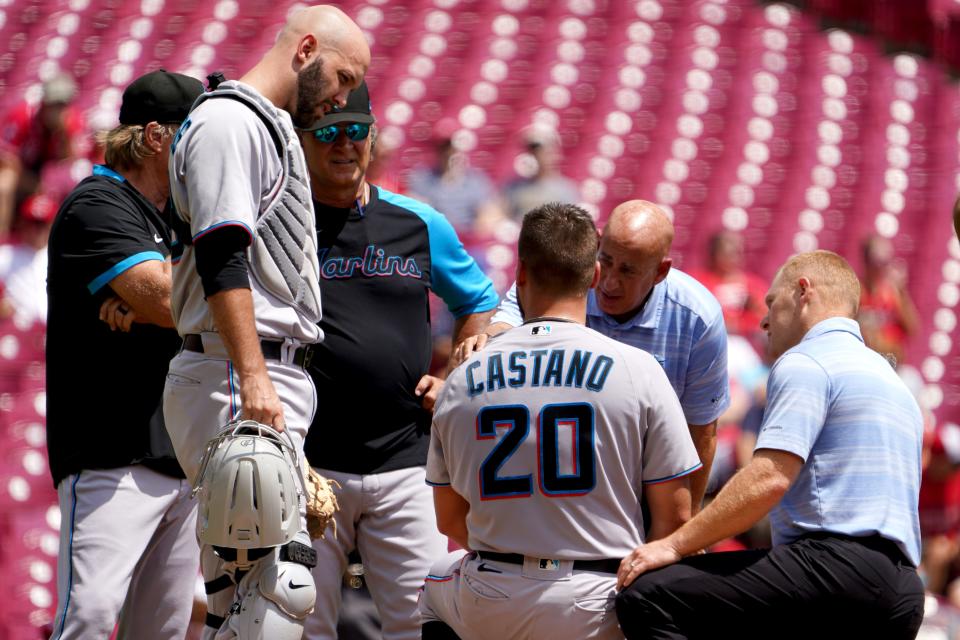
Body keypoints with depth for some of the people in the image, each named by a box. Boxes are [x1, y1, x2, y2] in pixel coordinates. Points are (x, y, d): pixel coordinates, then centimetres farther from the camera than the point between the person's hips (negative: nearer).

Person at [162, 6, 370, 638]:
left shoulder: (272, 130, 25)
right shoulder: (229, 121, -7)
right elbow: (222, 259, -18)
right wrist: (253, 378, -27)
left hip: (275, 383, 11)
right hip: (233, 376, -11)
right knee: (283, 584, -19)